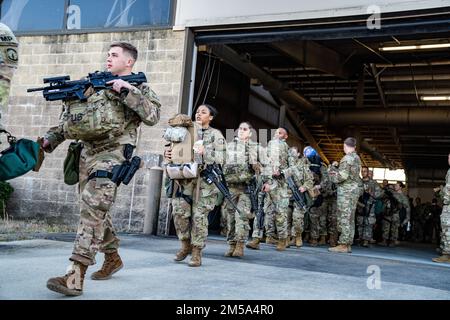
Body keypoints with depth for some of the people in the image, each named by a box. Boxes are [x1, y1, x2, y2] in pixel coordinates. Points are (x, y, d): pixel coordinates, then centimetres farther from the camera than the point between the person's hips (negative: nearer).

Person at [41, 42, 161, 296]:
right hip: (87, 153, 7)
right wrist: (51, 138, 12)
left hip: (111, 154, -7)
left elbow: (153, 116, -13)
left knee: (93, 210, -17)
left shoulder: (138, 87, 5)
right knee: (97, 211, 13)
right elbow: (69, 117, 24)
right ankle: (113, 258, 31)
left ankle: (76, 277, -19)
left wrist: (127, 90, -16)